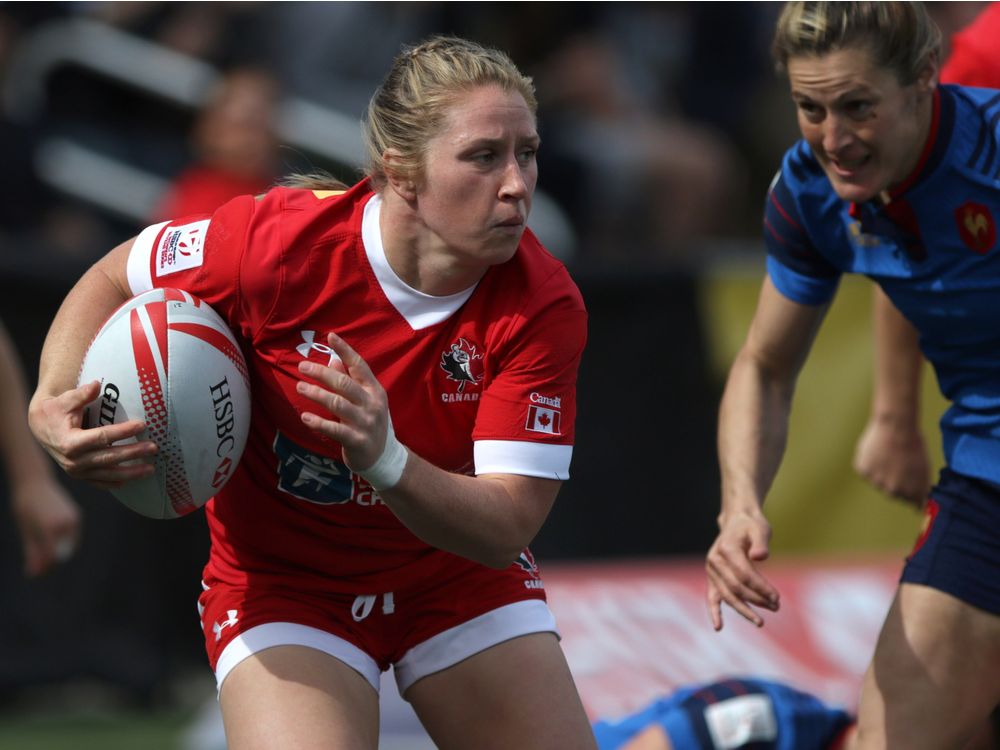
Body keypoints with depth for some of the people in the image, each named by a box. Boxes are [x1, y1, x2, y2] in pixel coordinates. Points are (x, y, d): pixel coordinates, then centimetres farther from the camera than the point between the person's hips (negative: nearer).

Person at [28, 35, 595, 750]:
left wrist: (387, 462, -46)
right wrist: (54, 403, -23)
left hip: (462, 575, 3)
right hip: (283, 578, -3)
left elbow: (507, 529, -27)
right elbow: (114, 278, -5)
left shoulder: (545, 307, -23)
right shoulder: (278, 242, -26)